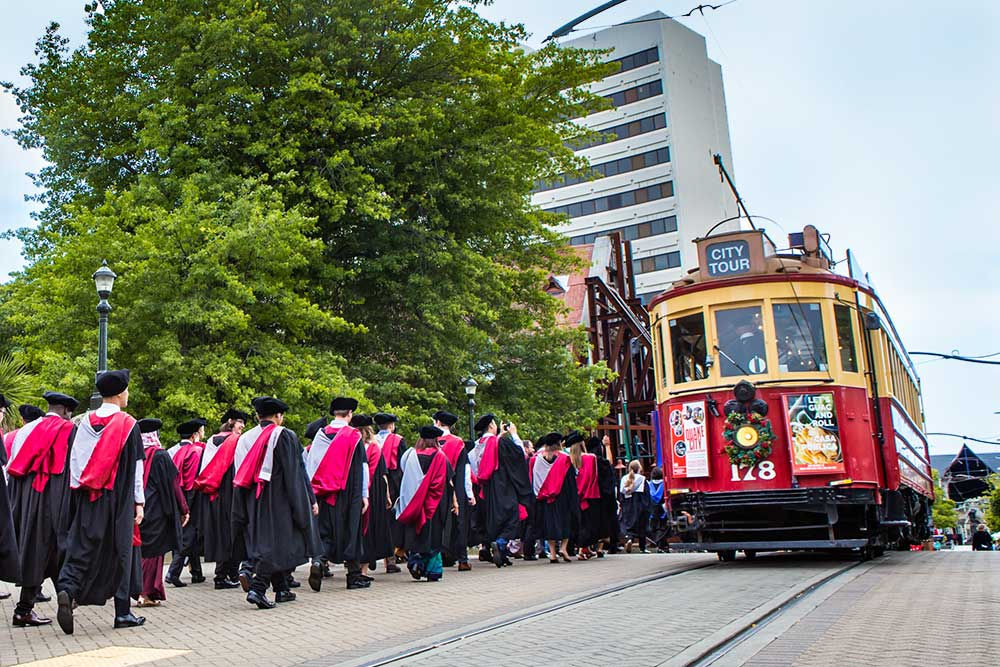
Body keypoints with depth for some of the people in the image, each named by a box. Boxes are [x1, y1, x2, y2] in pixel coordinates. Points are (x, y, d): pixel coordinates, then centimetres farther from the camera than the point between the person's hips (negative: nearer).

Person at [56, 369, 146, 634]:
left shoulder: (85, 422, 5)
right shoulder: (128, 424, -7)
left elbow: (73, 462, 8)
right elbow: (136, 468, -7)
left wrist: (78, 495, 14)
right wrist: (139, 502, -3)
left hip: (86, 501, 4)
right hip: (117, 501, -3)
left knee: (81, 549, 6)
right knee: (120, 551, 5)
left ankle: (67, 590, -22)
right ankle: (123, 612, 11)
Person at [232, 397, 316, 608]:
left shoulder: (245, 439, 9)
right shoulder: (284, 436, -7)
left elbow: (240, 478, 9)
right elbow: (295, 474, -11)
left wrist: (241, 515, 13)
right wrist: (308, 502, -7)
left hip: (253, 503, 6)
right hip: (278, 501, -6)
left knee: (263, 542, 14)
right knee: (276, 545, -4)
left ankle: (281, 590, 21)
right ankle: (257, 588, -17)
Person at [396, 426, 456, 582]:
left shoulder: (411, 455, 3)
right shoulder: (439, 456, -6)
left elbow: (406, 480, 9)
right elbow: (448, 481, -6)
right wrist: (454, 501, 0)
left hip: (413, 503, 3)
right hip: (434, 504, -3)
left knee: (415, 535, 12)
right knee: (432, 534, 4)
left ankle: (415, 560, -7)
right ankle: (432, 571, 4)